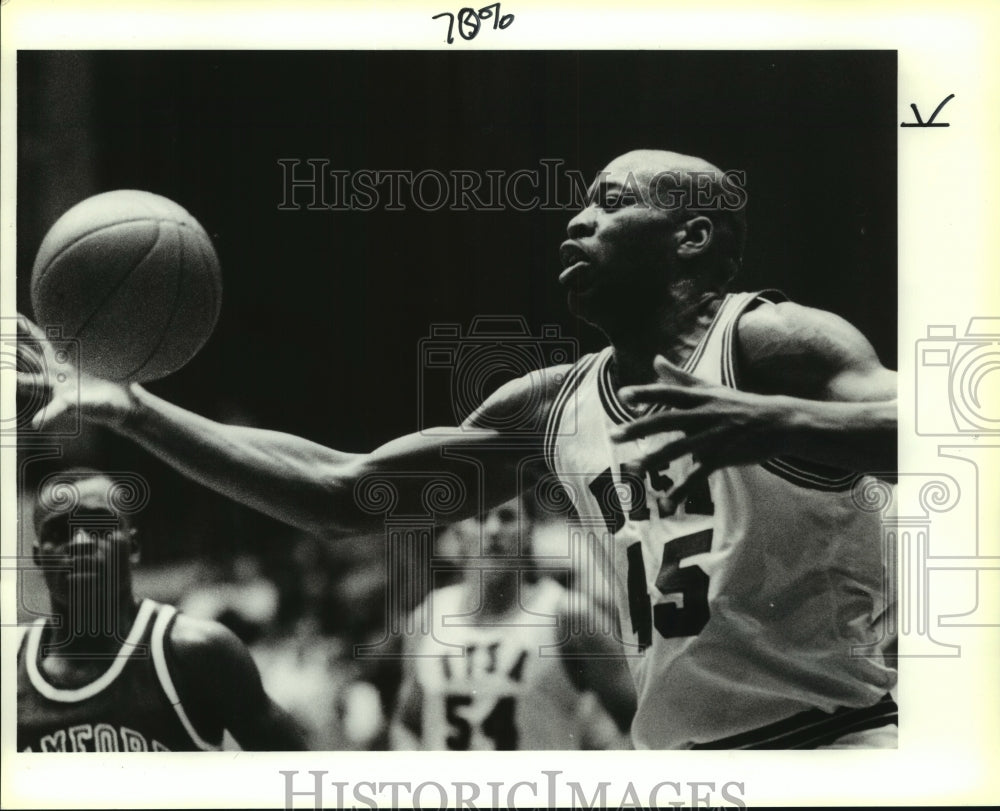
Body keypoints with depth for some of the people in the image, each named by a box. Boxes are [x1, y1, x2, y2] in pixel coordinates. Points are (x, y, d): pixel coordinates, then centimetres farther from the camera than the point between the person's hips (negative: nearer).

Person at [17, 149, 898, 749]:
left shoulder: (771, 342, -8)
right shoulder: (553, 407, 9)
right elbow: (341, 492, 11)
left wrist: (769, 421, -39)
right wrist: (137, 411, 7)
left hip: (838, 733, -5)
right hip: (673, 752, 6)